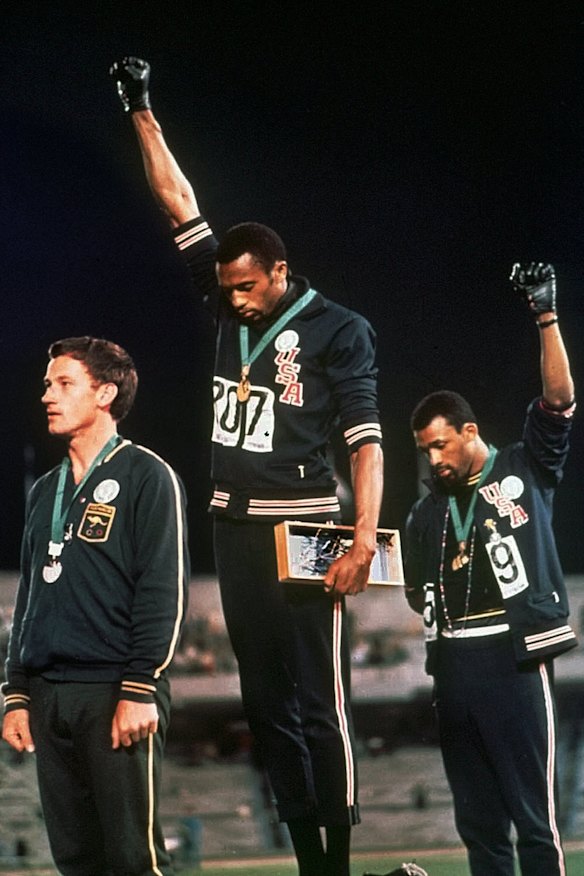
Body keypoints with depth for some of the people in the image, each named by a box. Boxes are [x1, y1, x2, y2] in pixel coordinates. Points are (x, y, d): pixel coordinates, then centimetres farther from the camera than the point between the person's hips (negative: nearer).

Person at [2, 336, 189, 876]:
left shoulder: (146, 476, -2)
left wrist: (140, 689, -16)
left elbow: (165, 591, -9)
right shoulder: (46, 492, 20)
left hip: (116, 692, -7)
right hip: (49, 698, 7)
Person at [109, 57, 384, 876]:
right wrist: (142, 113, 10)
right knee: (265, 701, 7)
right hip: (235, 525, 7)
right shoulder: (230, 307, 10)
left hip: (302, 525, -7)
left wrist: (365, 538, -20)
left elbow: (366, 439, -10)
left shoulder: (338, 330, -5)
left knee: (320, 702, -8)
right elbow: (181, 205, 13)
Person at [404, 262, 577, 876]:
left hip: (515, 658, -6)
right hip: (453, 662, 6)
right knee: (476, 817, 8)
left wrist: (546, 315, -15)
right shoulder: (426, 513, 18)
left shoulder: (525, 470, 4)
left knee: (533, 814, -7)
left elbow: (559, 400, -8)